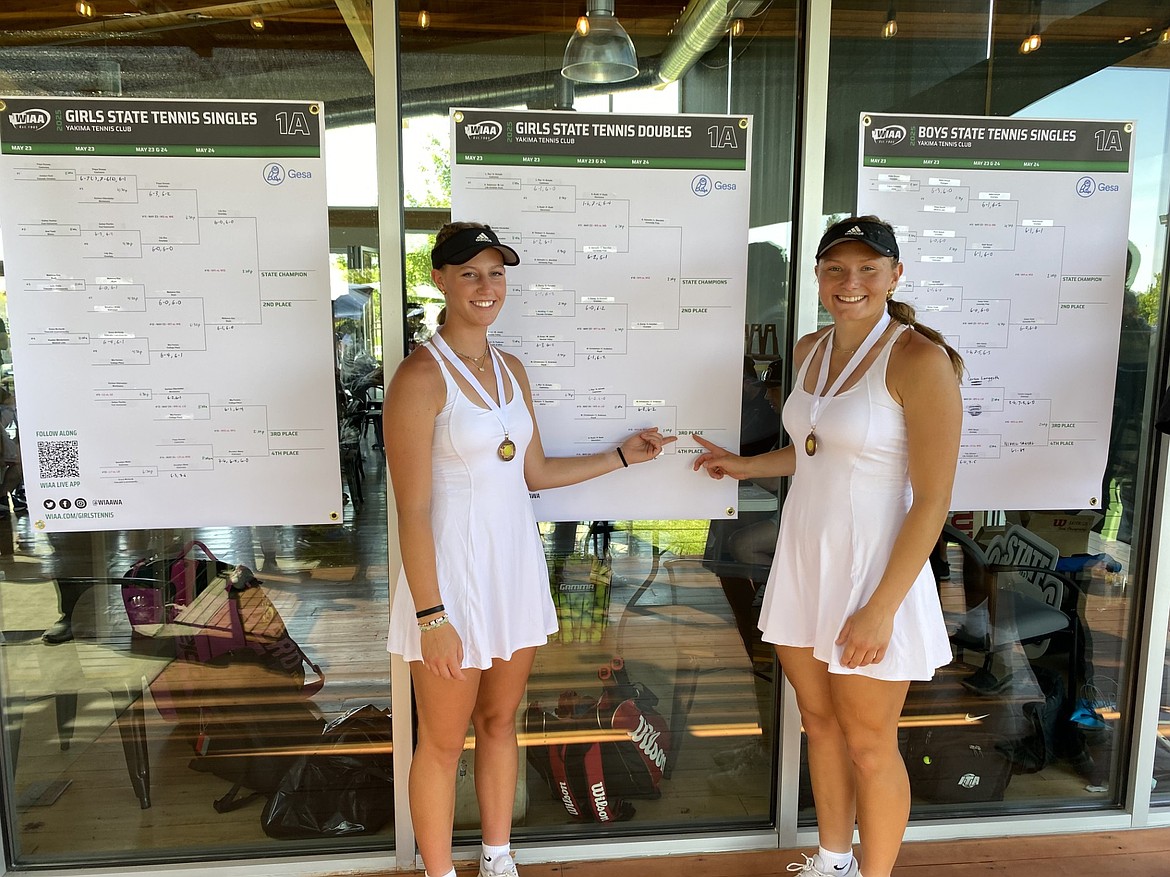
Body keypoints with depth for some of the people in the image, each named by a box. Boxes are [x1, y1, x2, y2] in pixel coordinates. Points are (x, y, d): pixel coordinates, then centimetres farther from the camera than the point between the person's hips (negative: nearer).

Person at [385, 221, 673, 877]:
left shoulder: (511, 370, 7)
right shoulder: (422, 376, -15)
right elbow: (413, 510, -17)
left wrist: (623, 455, 16)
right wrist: (431, 617, -18)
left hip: (516, 563, 7)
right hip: (452, 570, -6)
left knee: (501, 722, 20)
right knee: (444, 743, 10)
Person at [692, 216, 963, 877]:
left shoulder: (918, 359, -17)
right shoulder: (812, 349, 6)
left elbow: (933, 500, -18)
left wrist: (881, 609, -19)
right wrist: (745, 465, 23)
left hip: (873, 570, -7)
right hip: (803, 563, 7)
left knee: (869, 746, 10)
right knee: (820, 722, 21)